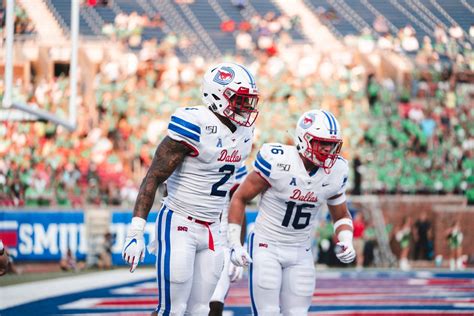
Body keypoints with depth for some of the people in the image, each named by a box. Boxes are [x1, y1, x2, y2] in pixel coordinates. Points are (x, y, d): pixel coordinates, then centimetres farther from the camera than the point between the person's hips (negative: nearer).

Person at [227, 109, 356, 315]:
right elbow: (240, 198, -8)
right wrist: (235, 244, -13)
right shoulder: (277, 161, -19)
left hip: (300, 252, 5)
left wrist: (346, 242, -7)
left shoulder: (336, 172, -4)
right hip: (266, 246, -5)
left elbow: (341, 216, 13)